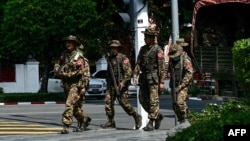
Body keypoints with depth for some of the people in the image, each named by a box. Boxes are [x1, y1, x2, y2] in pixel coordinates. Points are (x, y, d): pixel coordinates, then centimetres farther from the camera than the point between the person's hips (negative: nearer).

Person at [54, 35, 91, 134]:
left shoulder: (79, 57, -13)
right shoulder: (65, 55, 8)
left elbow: (86, 72, -14)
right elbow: (57, 64, 21)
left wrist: (84, 87, -19)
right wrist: (58, 71, -3)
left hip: (76, 85, -7)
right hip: (66, 84, 7)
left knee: (69, 104, -16)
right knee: (75, 107, 16)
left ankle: (66, 126, -15)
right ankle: (84, 120, 35)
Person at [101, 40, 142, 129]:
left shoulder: (123, 58, -7)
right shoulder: (109, 58, 14)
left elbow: (128, 71, -14)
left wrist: (123, 82, -22)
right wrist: (108, 83, 21)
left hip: (121, 85, -7)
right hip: (111, 85, 7)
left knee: (124, 103, -8)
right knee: (108, 101, -4)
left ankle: (137, 117, 9)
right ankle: (111, 122, 2)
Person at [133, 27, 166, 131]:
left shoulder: (158, 50, -6)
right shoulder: (143, 49, 13)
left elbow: (162, 67, -9)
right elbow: (138, 63, 15)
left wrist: (162, 82, -13)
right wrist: (135, 75, 1)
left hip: (154, 78, -7)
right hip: (144, 78, 7)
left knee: (153, 101, -6)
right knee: (142, 100, 8)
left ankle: (151, 123, -4)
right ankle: (157, 116, 24)